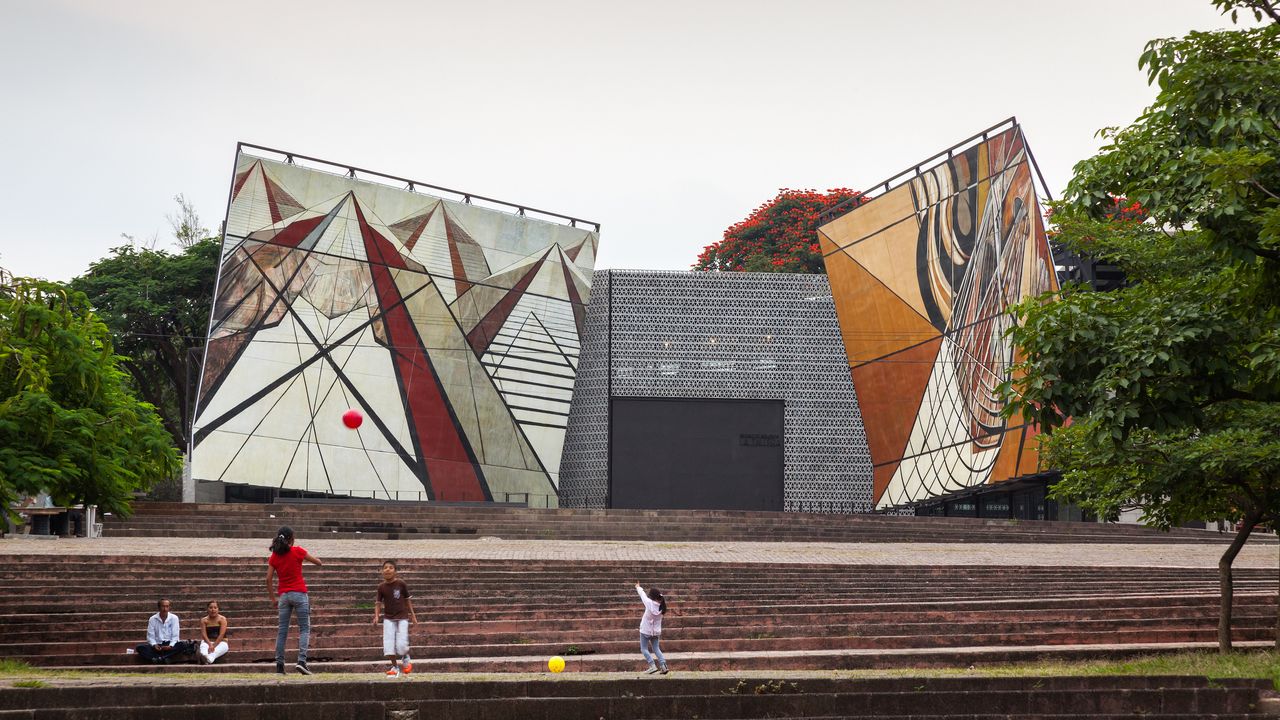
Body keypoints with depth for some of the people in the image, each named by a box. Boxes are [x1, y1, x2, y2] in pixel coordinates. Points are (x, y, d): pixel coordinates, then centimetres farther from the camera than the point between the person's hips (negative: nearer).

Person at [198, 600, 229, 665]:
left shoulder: (222, 619, -2)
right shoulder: (204, 620, 4)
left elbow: (221, 635, -12)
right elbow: (204, 635, -6)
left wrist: (214, 645, -22)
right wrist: (210, 645, -24)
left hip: (220, 642, -2)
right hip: (208, 642, 2)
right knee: (203, 646, -34)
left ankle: (209, 659, -70)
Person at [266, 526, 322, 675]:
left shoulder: (274, 556, 4)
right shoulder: (297, 551, -5)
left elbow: (269, 579, 2)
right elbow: (316, 561, 7)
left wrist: (273, 598, 10)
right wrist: (320, 563, 30)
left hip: (283, 595, 3)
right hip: (299, 593, -3)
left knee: (282, 630, 8)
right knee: (304, 628, 0)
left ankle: (279, 664, 4)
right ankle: (301, 660, -17)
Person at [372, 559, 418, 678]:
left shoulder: (401, 584, -7)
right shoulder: (381, 587, -2)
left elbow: (407, 599, 4)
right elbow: (378, 602, 3)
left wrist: (412, 614, 8)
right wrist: (376, 616, -13)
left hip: (402, 617, -2)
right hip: (388, 618, 2)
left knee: (401, 645, -11)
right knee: (388, 644, -7)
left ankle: (406, 658, 23)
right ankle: (395, 666, 12)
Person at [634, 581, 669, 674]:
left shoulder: (649, 603, -18)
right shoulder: (661, 605, -5)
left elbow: (643, 595, -2)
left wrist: (638, 587, 17)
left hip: (646, 631, -5)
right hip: (656, 631, 5)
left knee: (644, 649, 5)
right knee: (656, 648, 14)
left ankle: (652, 666, -9)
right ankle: (663, 666, 0)